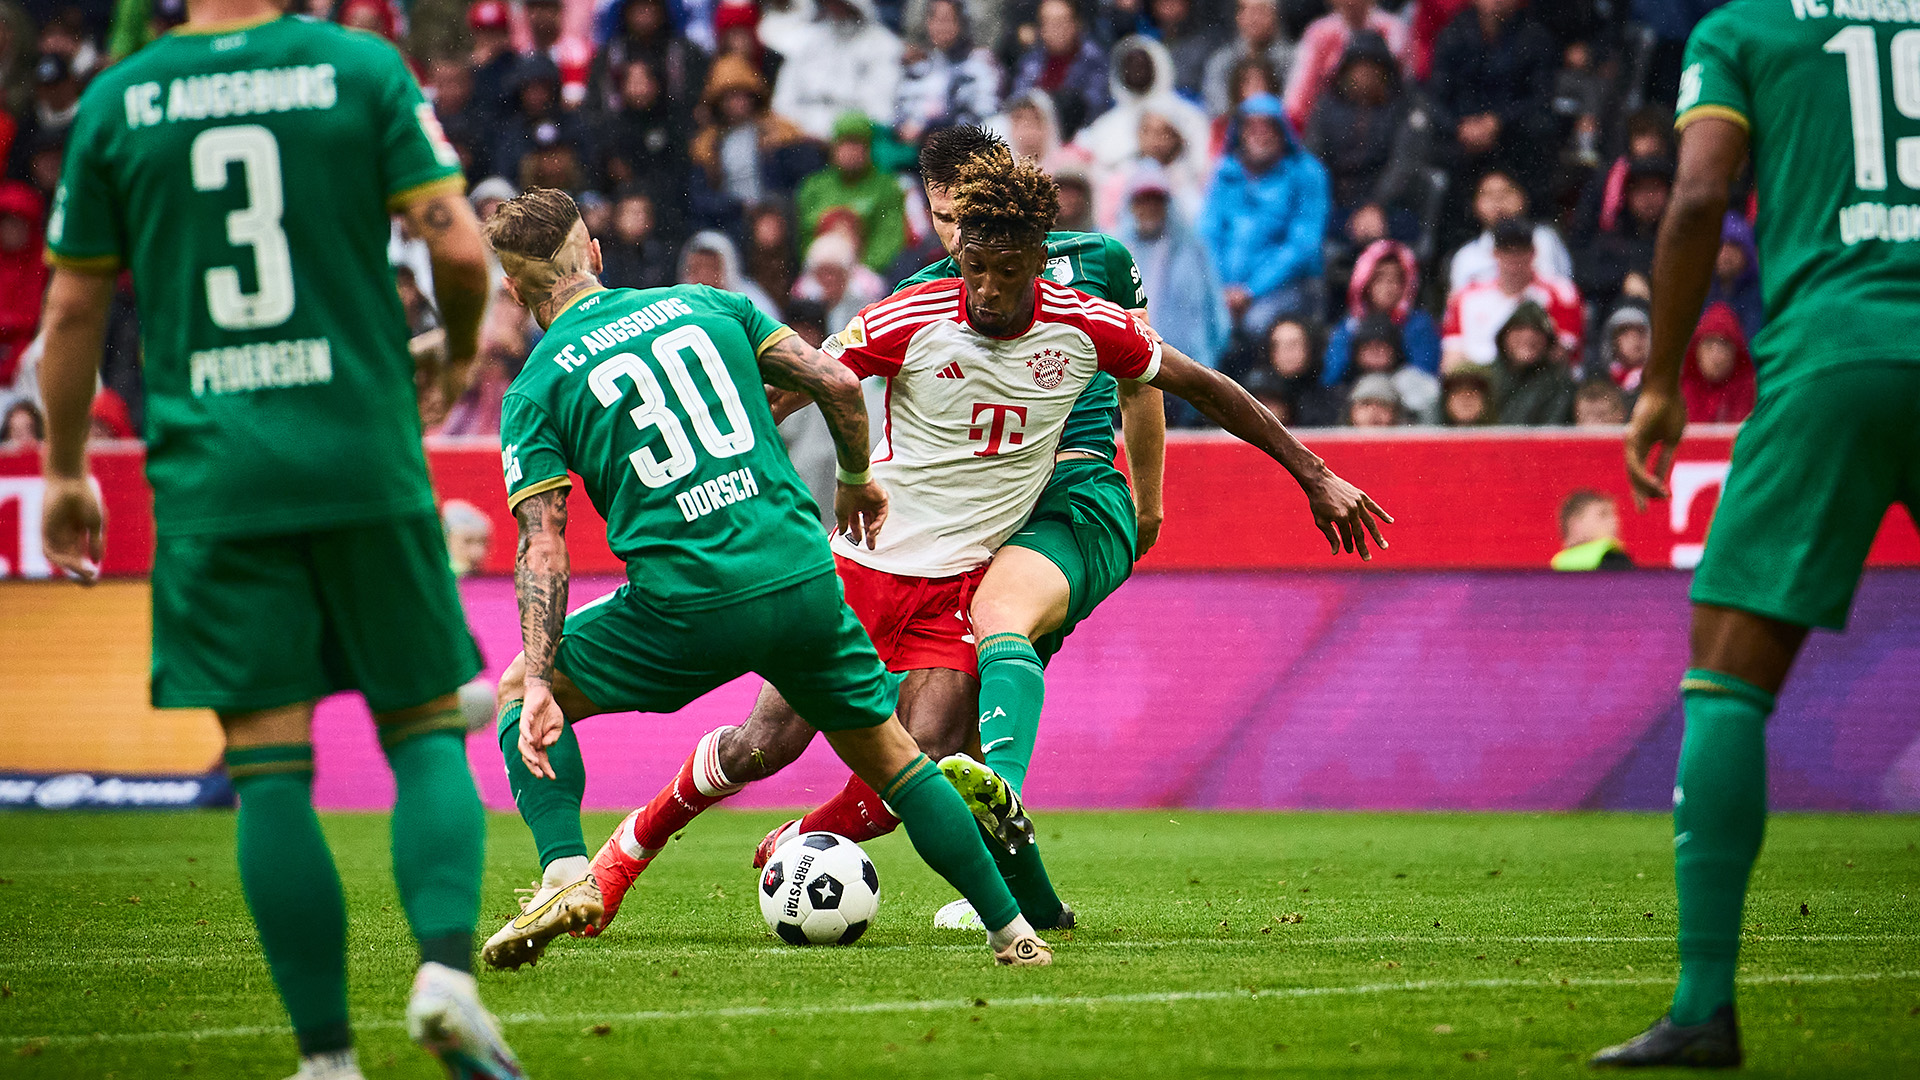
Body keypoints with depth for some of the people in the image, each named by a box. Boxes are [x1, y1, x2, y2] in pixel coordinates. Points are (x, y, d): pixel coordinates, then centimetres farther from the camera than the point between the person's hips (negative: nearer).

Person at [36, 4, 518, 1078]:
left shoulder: (115, 101, 5)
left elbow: (75, 307, 9)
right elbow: (461, 247, -6)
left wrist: (65, 474, 20)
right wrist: (457, 355, 16)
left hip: (211, 478, 1)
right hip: (365, 462, -1)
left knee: (270, 767, 0)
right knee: (425, 729, 9)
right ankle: (447, 968, -14)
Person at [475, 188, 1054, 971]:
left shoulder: (536, 389, 6)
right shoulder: (703, 305, 15)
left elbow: (544, 548, -4)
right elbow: (837, 385, 9)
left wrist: (539, 685, -8)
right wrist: (855, 480, 27)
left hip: (684, 607, -3)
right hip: (804, 582, 3)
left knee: (517, 694, 17)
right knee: (890, 753, 21)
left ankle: (565, 874, -1)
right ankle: (1012, 931, 18)